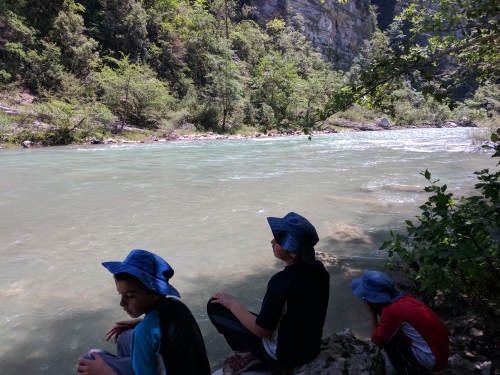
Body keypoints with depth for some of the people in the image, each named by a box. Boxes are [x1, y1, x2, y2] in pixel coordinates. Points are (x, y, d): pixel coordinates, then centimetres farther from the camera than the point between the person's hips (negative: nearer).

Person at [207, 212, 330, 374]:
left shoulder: (281, 281, -32)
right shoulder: (319, 269, -9)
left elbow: (262, 331, -21)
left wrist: (232, 303, -10)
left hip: (282, 355, -7)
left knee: (215, 306, -3)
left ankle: (249, 354, 7)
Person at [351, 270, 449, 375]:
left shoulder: (390, 310, -23)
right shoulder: (401, 298, 0)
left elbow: (376, 340, -11)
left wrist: (372, 313, -5)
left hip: (431, 360, -8)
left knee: (386, 339, -4)